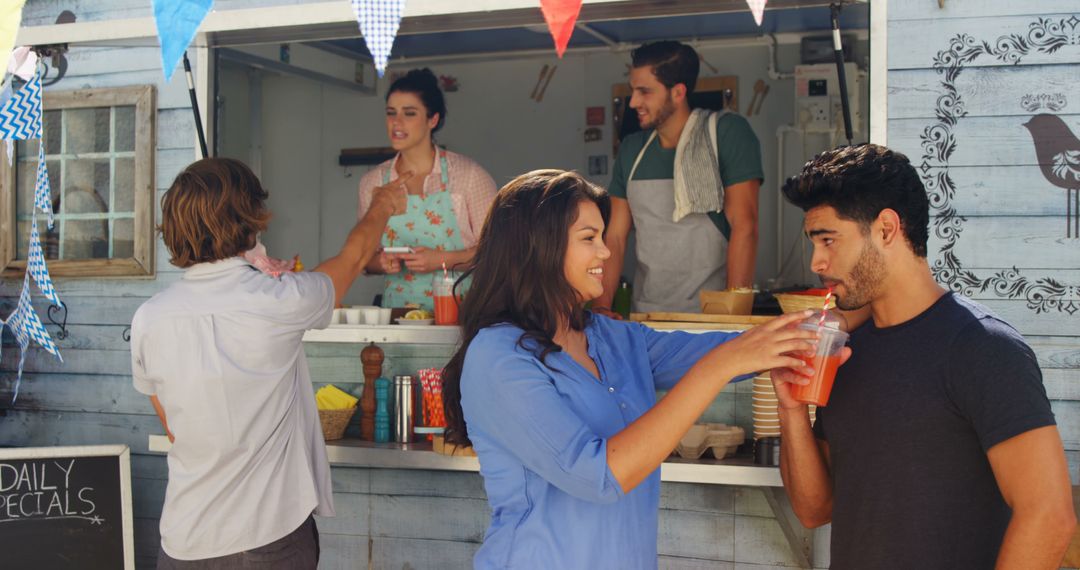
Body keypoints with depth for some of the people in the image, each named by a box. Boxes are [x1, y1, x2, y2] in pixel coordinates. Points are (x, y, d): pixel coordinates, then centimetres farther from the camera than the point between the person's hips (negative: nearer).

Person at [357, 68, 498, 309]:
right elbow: (365, 256, 18)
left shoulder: (468, 174, -1)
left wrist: (444, 260, -13)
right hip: (398, 308, 3)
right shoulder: (372, 182, 10)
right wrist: (381, 262, -3)